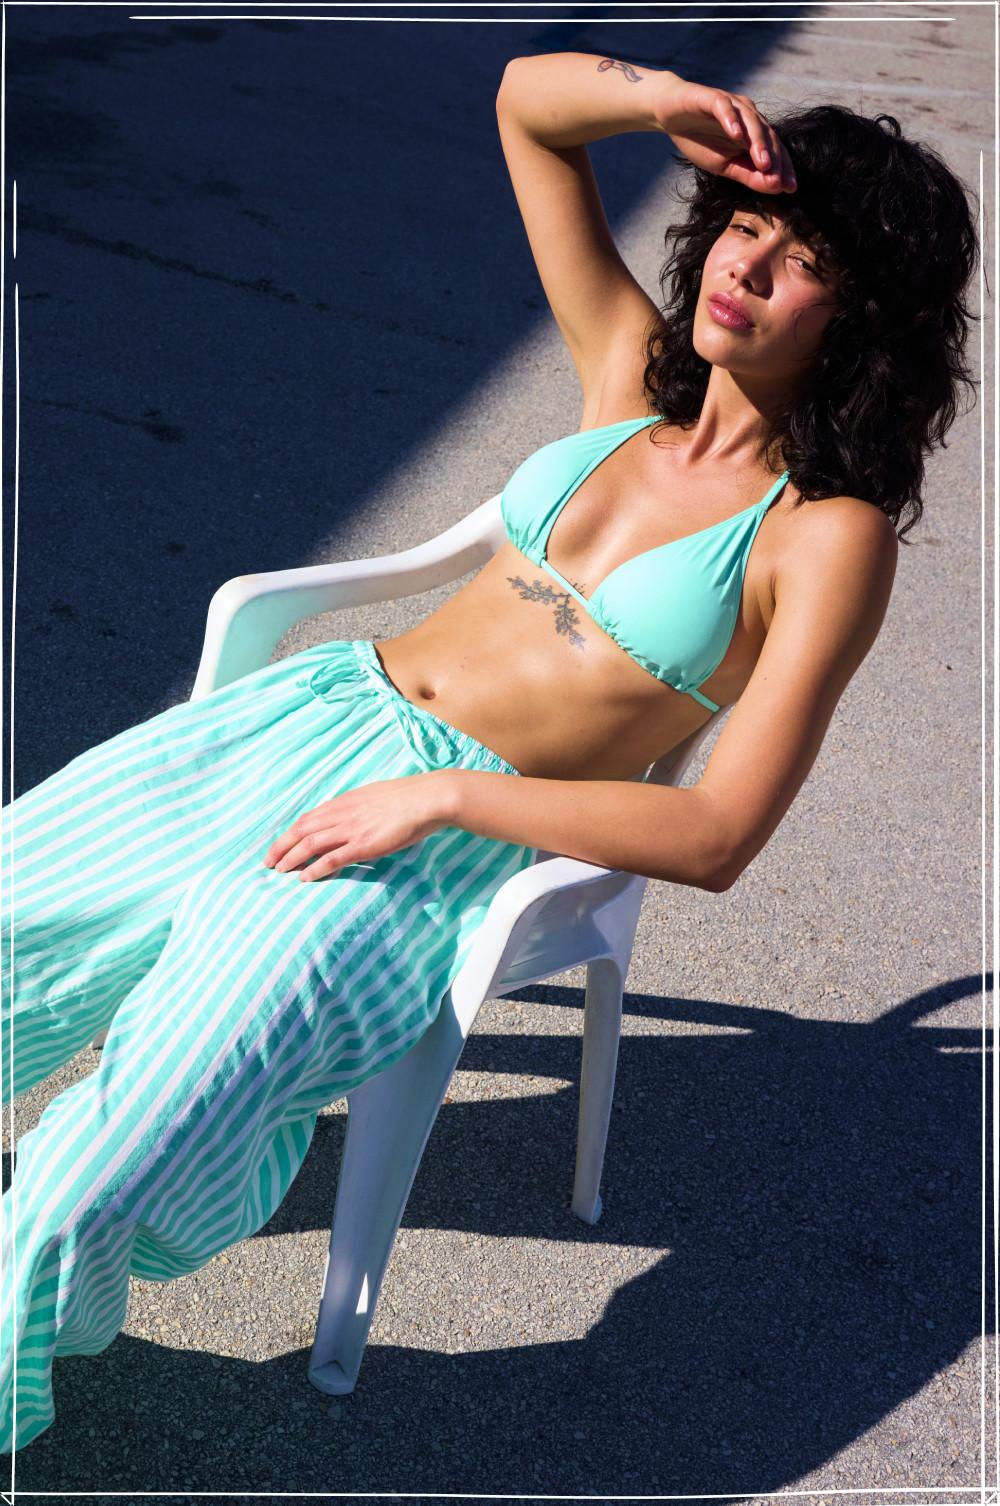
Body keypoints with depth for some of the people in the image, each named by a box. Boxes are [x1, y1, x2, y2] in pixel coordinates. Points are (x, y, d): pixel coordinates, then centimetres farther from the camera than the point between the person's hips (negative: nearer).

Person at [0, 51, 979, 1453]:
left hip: (466, 834, -6)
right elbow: (527, 100, 12)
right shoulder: (637, 372, 6)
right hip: (323, 707, 6)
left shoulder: (831, 537, -10)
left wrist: (440, 797, -19)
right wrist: (663, 97, -9)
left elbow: (717, 837, -17)